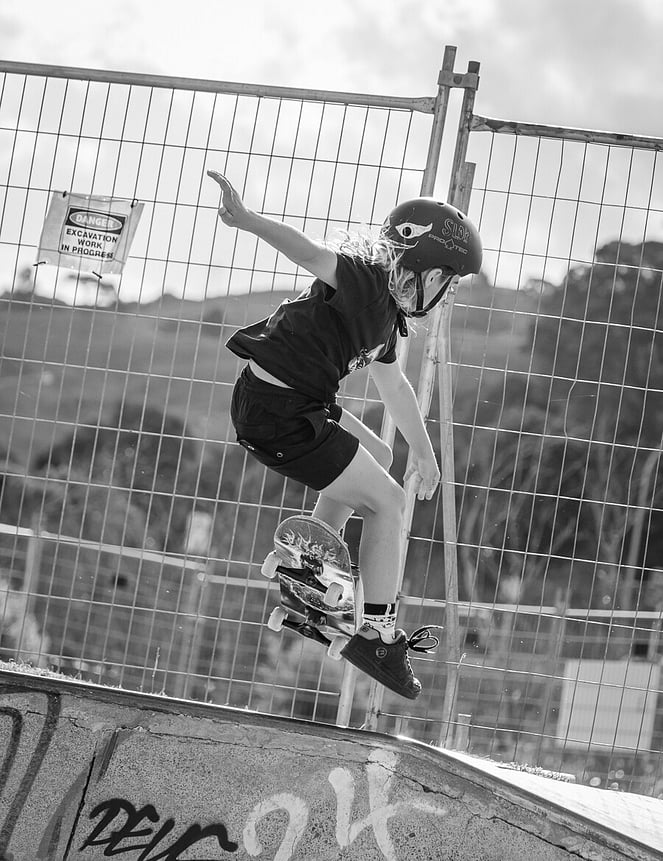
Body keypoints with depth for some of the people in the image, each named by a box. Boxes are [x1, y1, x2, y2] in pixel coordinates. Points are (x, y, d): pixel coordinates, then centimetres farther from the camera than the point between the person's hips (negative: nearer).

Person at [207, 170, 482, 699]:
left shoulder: (386, 308, 14)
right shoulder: (363, 279, -16)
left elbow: (394, 384, 28)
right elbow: (312, 254, -36)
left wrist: (424, 452, 38)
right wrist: (249, 221, -55)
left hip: (303, 404, 10)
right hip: (277, 416, -10)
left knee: (377, 459, 31)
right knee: (388, 502, -2)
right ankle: (377, 637, 4)